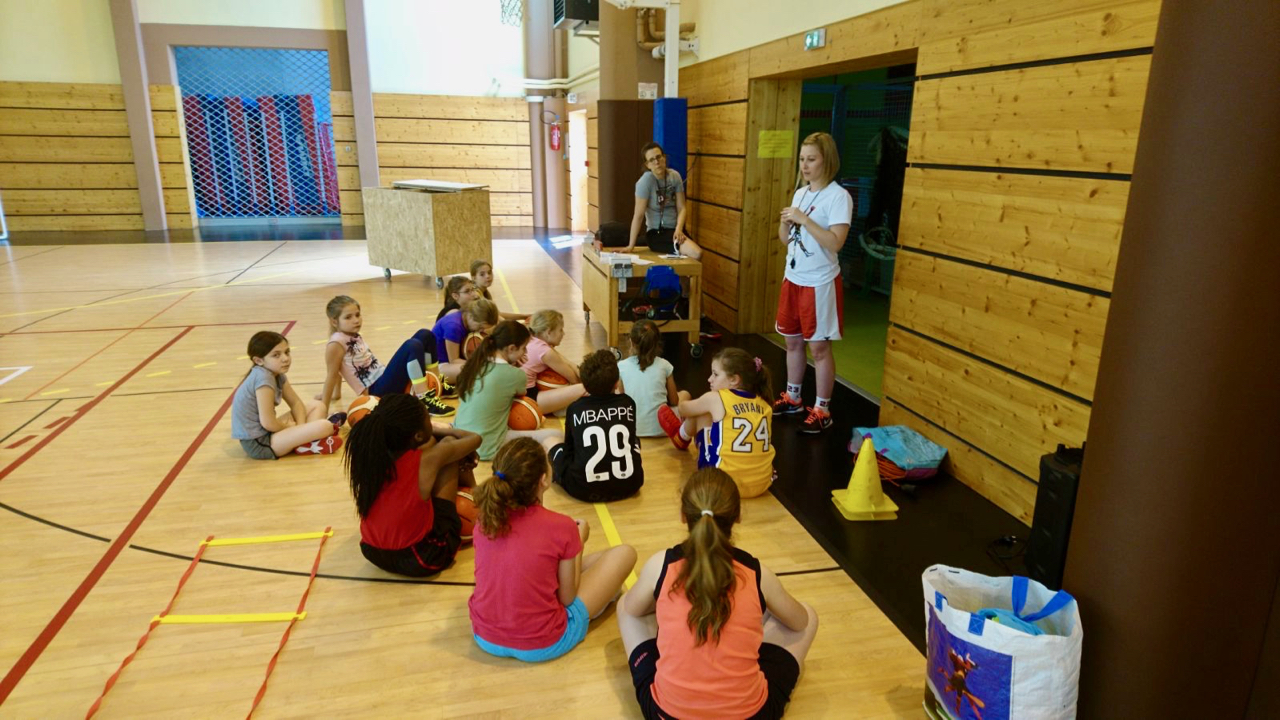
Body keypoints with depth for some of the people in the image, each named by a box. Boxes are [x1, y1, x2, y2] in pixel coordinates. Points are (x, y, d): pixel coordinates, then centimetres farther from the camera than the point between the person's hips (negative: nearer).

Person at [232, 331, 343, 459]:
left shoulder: (277, 375, 7)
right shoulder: (263, 378, -21)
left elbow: (296, 403, 16)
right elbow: (268, 423, -24)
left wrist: (300, 428, -3)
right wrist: (294, 427, -4)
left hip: (266, 433, 10)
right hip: (257, 443, -10)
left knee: (317, 406, 15)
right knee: (324, 427, -26)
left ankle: (305, 441, -6)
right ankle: (307, 445, 3)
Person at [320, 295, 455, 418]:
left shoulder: (355, 336, 12)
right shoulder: (336, 344, -13)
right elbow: (331, 375, -13)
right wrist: (323, 410, -12)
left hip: (385, 378, 9)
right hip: (378, 391, -9)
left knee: (425, 335, 6)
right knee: (412, 346, -27)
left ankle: (438, 385, 13)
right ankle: (423, 399, -30)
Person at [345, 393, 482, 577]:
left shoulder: (372, 452, -9)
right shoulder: (428, 459, -21)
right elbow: (475, 438, -2)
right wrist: (440, 430, 12)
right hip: (423, 560, -5)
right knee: (448, 442, 4)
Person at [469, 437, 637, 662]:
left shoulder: (486, 518, -8)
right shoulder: (562, 528, -21)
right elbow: (567, 598, -9)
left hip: (485, 639, 5)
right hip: (541, 646, -5)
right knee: (624, 553, 9)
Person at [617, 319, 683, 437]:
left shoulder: (621, 367, -5)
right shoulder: (664, 365, -5)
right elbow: (674, 401, 5)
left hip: (632, 429, 1)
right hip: (661, 430, -1)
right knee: (684, 394, 26)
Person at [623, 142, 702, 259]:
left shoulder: (675, 176, 2)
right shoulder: (645, 181, -14)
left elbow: (681, 208, 1)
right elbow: (639, 215, -15)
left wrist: (678, 229, -17)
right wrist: (631, 245, -16)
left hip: (675, 229, 6)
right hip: (656, 233, -5)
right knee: (696, 253, -22)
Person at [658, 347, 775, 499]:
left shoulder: (715, 399, -6)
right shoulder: (764, 405, 5)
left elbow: (684, 409, 16)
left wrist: (683, 400, 41)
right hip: (762, 483, 5)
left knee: (702, 412, 11)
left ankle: (681, 437, 42)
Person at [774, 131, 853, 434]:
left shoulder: (838, 196, -14)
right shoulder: (800, 193, 9)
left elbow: (836, 242, -24)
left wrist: (804, 219, -26)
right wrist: (785, 222, -7)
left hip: (820, 283, -7)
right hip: (793, 278, 7)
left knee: (819, 347, 1)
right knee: (793, 341, 16)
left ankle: (822, 410, 13)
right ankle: (792, 398, 31)